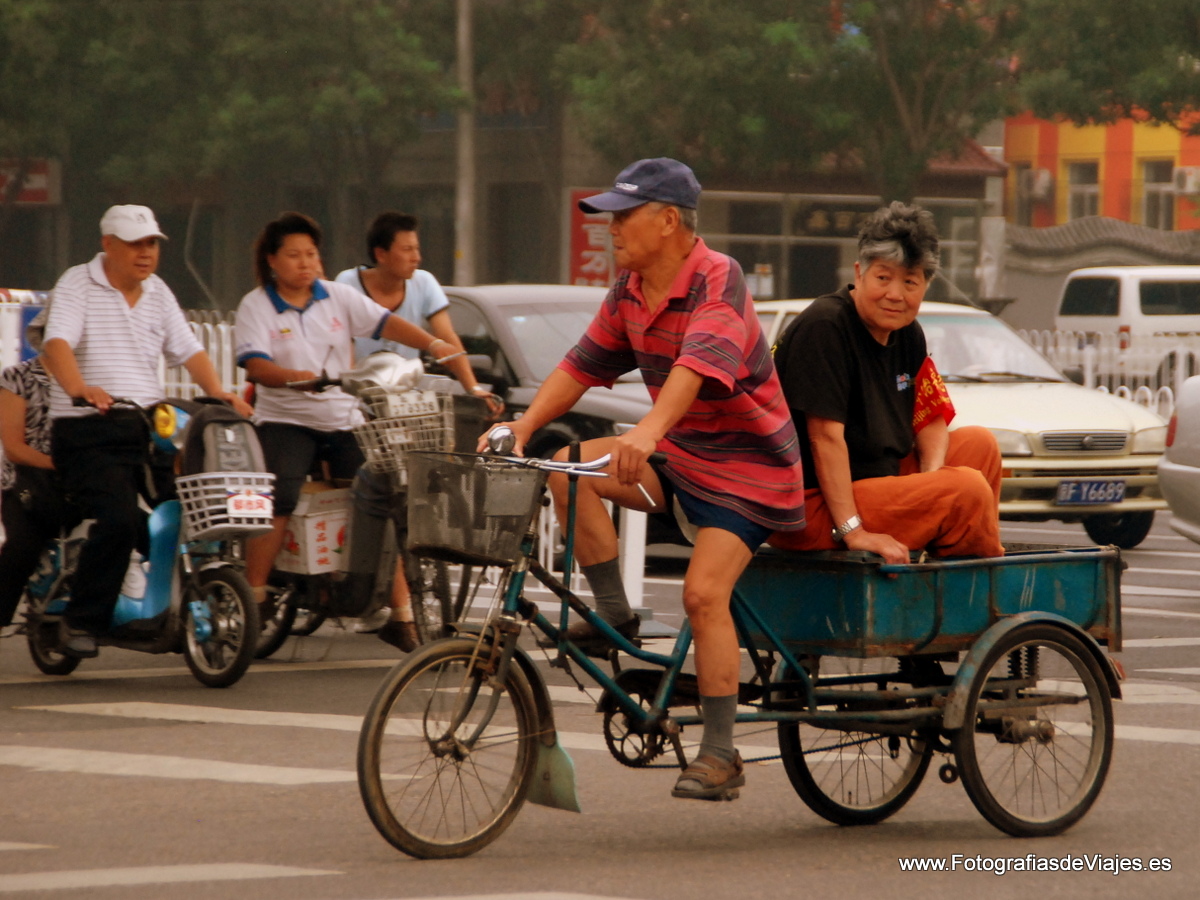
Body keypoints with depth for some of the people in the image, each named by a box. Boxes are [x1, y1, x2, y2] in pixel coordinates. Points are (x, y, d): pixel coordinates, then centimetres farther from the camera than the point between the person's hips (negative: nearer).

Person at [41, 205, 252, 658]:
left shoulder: (158, 293, 19)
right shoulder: (77, 284, -1)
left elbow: (188, 350, 14)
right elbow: (57, 343, -17)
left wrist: (219, 394, -5)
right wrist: (79, 389, -36)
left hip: (151, 428, 6)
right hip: (89, 433, -6)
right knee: (119, 519, -26)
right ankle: (81, 620, -13)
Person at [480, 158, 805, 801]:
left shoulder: (717, 279, -21)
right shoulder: (629, 290, 4)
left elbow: (700, 362, -38)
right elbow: (584, 364, 6)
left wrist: (648, 432, -53)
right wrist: (526, 424, -9)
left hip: (747, 465, -8)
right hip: (679, 454, 8)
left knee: (704, 593, -21)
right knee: (568, 466, -12)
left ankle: (720, 753, -14)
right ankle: (613, 615, -3)